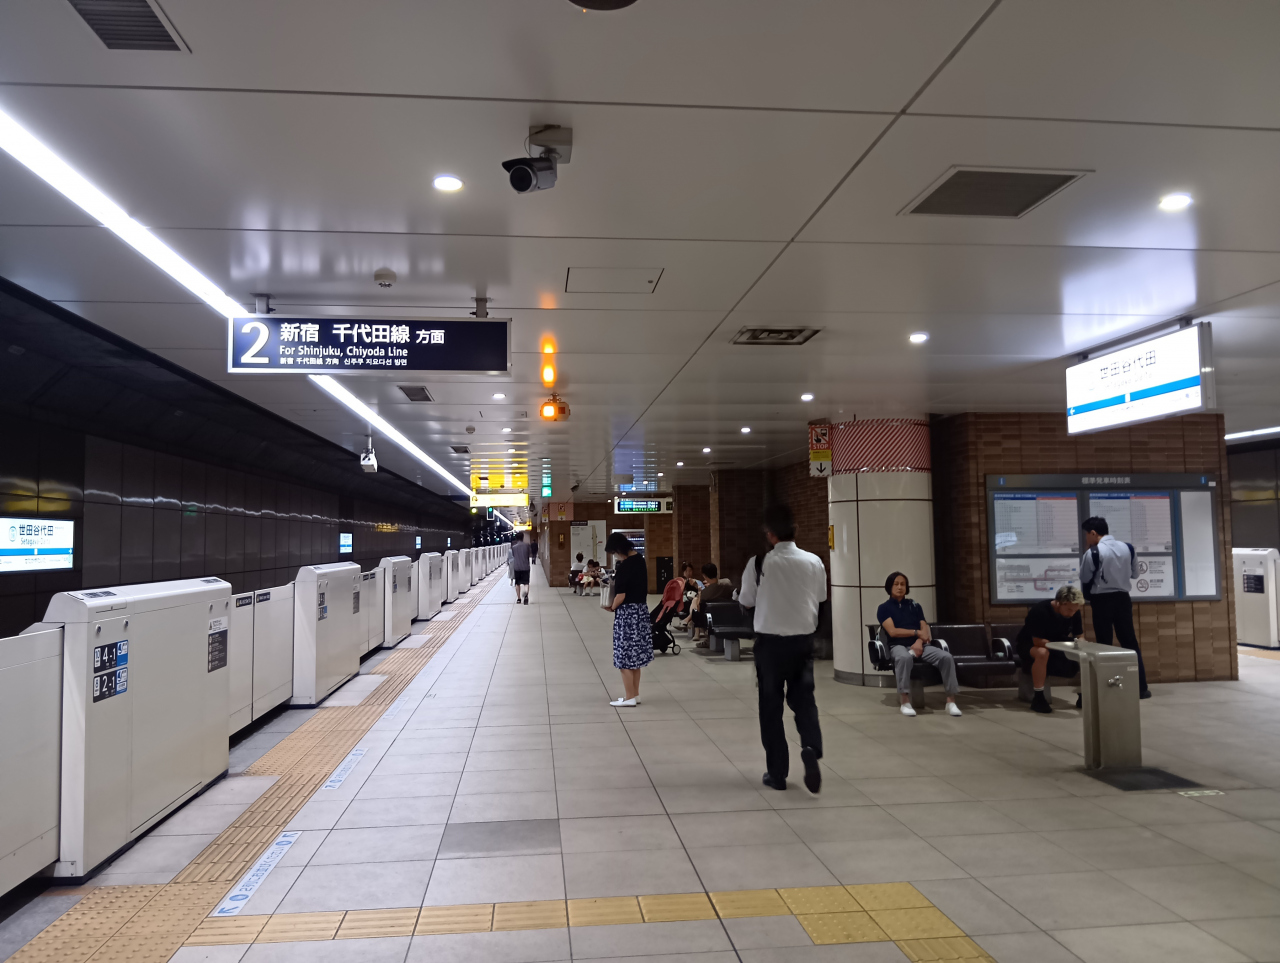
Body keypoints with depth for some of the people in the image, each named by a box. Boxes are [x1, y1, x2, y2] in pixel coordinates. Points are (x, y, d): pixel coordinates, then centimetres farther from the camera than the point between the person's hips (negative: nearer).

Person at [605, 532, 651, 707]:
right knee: (635, 654, 15)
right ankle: (635, 694, 23)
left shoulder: (624, 567, -20)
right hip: (641, 610, 9)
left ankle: (630, 697, 7)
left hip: (627, 613, -9)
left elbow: (621, 595, -19)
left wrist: (612, 607, -2)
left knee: (625, 655, 1)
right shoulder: (639, 558, 6)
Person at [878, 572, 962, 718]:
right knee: (904, 657, -42)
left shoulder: (915, 606, 20)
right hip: (898, 646, -4)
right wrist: (916, 632, -4)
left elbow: (925, 629, 10)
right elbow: (893, 631, -5)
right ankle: (905, 702, -35)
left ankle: (951, 701, -20)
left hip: (919, 645, 4)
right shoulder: (884, 608, 8)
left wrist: (919, 641, -12)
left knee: (946, 656, -24)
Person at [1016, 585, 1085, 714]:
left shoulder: (1074, 613, -10)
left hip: (1057, 648, 6)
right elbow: (1038, 641, -29)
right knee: (1042, 653, -40)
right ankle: (1038, 698, -31)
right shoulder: (1040, 610, -30)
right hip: (1028, 645, -6)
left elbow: (1079, 637, -3)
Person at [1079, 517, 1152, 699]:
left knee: (1105, 644, 4)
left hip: (1102, 600, -4)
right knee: (1130, 642, 11)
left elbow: (1085, 580, -4)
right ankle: (1141, 687, 10)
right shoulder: (1128, 548, 2)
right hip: (1123, 598, 4)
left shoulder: (1093, 553, -14)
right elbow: (1134, 574, 13)